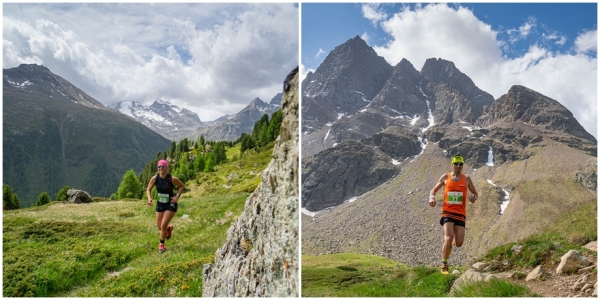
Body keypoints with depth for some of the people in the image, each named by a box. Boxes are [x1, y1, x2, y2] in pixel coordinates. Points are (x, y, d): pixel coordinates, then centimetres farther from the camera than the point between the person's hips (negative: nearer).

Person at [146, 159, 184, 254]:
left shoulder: (172, 179, -18)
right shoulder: (155, 178, -11)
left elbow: (182, 186, -1)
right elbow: (148, 189, 2)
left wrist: (178, 196, -14)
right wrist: (149, 198, -15)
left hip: (171, 204, -4)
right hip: (160, 204, 4)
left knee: (163, 225, -12)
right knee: (159, 227, 10)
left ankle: (161, 245, 10)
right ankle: (169, 228, 46)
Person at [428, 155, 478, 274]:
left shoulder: (466, 179, 8)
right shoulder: (445, 177, 5)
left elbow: (475, 193, 18)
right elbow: (433, 190, 14)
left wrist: (474, 197, -7)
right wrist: (432, 198, -9)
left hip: (460, 214, 2)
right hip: (447, 212, -2)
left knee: (459, 243, -5)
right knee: (449, 237, -20)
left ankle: (449, 243, 33)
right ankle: (444, 265, -6)